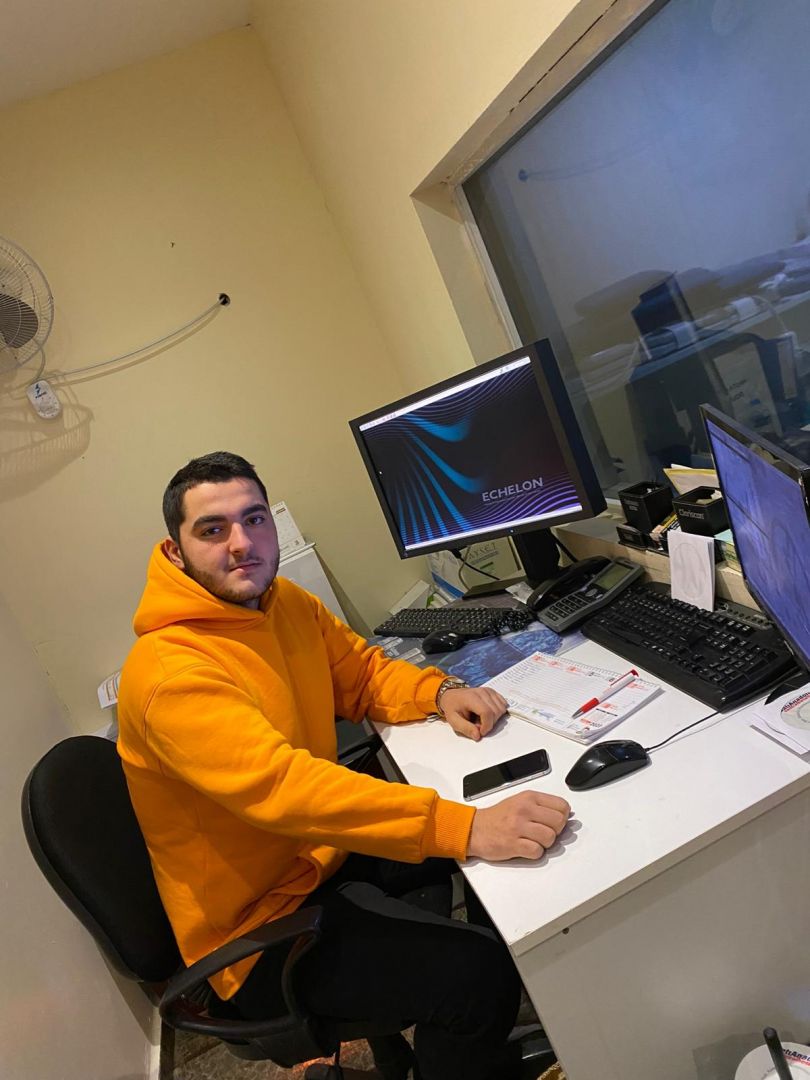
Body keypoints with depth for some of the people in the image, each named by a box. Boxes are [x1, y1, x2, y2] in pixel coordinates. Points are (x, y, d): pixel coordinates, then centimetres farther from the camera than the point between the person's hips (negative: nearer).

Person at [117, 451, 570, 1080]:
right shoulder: (169, 673, -27)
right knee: (478, 974, -25)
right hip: (262, 932, -8)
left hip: (329, 849, 8)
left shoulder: (285, 602, -2)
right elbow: (282, 785, -39)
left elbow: (364, 672, 9)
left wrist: (441, 692, -12)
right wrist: (463, 827, -46)